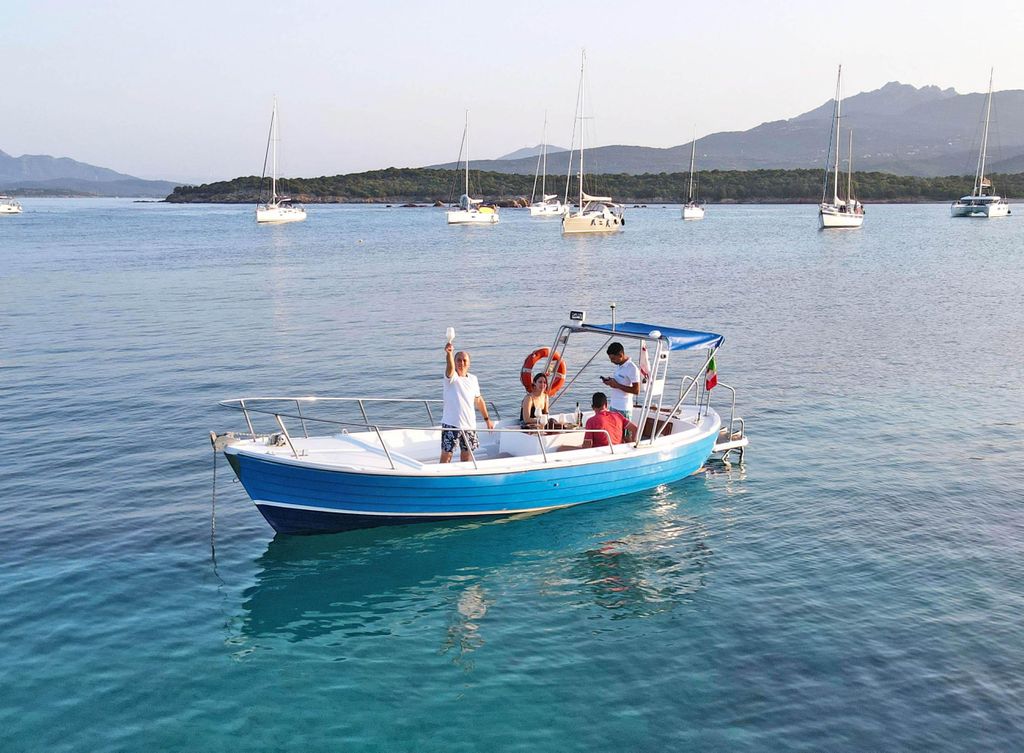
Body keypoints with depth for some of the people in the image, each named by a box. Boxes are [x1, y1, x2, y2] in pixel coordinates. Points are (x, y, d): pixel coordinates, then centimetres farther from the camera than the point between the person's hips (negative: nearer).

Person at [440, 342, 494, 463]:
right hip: (451, 424, -5)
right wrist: (449, 353, -53)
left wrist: (487, 419, 21)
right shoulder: (452, 377, -9)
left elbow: (478, 400, 18)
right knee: (446, 455, -4)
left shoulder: (473, 379, 8)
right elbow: (450, 367, -33)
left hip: (469, 425, 5)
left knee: (466, 455, 13)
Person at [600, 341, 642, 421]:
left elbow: (636, 390, -19)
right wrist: (610, 381, 3)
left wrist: (617, 385, -20)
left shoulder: (632, 368, -16)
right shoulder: (618, 366, 11)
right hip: (613, 406, 8)